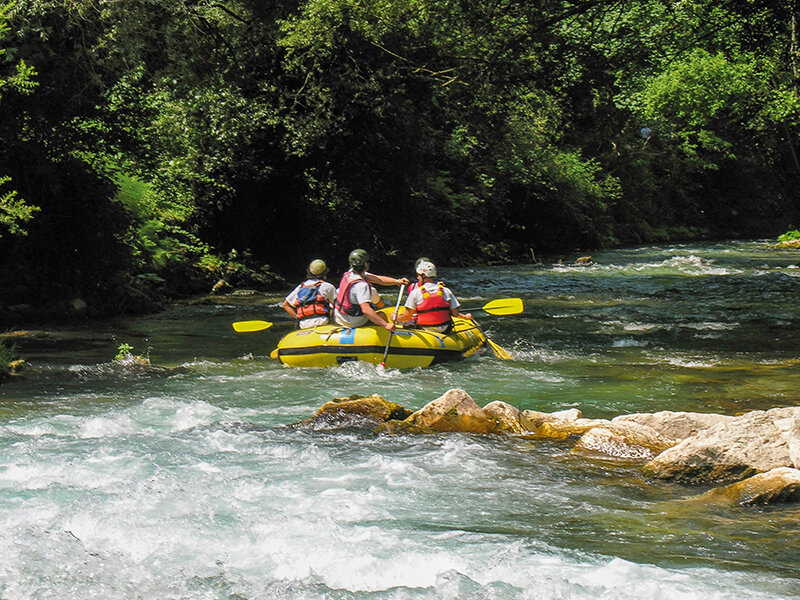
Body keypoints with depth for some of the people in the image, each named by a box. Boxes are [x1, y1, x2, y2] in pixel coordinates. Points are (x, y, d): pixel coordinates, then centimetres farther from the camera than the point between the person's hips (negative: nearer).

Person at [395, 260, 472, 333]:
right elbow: (455, 313, -1)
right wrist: (466, 317, 20)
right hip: (444, 330, 2)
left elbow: (408, 316, -7)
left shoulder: (415, 293, -10)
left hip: (424, 330, -2)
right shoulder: (446, 291, -2)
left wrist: (396, 318, 12)